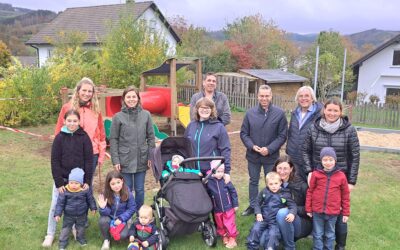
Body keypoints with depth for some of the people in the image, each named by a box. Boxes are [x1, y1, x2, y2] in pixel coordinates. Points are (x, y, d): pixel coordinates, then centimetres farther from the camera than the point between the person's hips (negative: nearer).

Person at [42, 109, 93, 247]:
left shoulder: (84, 137, -7)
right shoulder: (59, 138, -7)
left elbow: (89, 160, -6)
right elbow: (55, 161, -7)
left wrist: (87, 181, -10)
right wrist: (58, 182, -12)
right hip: (62, 179, 0)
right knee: (55, 206, 4)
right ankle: (50, 235, 18)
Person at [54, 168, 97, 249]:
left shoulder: (85, 190, -18)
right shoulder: (65, 191, -20)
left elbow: (90, 199, -2)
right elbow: (60, 203, -13)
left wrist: (93, 208, 5)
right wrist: (57, 214, -14)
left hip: (81, 215, 1)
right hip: (68, 215, -1)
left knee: (80, 228, 22)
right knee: (66, 228, 14)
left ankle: (80, 238, 47)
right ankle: (63, 242, 33)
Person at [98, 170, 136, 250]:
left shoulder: (128, 193, -19)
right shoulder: (106, 194, -19)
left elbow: (132, 209, -12)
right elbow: (106, 213, -16)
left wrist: (121, 219, -20)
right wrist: (103, 208, -38)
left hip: (122, 219, 0)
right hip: (110, 218, 1)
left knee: (123, 235, -25)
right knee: (103, 221, -33)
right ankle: (106, 240, -4)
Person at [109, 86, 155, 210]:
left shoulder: (146, 115, 2)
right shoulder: (118, 117, -2)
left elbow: (151, 137, 5)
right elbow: (113, 140, -2)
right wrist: (115, 160, -7)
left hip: (141, 160, 2)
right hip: (125, 161, -1)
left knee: (140, 190, 12)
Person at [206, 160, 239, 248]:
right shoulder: (209, 182, -9)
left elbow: (233, 192, -4)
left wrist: (235, 204, -2)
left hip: (228, 208, -2)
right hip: (217, 210, 2)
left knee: (229, 225, 3)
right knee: (220, 225, 16)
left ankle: (232, 239, 20)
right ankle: (224, 237, 37)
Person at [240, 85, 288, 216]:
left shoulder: (279, 113, -9)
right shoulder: (250, 113, -3)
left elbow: (282, 135, -8)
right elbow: (243, 133, 2)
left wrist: (269, 149, -17)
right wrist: (252, 146, -14)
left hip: (271, 156, -2)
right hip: (253, 155, 2)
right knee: (253, 181, 18)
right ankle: (252, 206, 35)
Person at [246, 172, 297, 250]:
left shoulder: (285, 194, -5)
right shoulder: (264, 192, 2)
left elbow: (293, 206, -6)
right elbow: (258, 203, 11)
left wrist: (292, 213, -28)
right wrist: (258, 213, -6)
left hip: (276, 221, -2)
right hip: (263, 218, 2)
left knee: (273, 234, -24)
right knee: (255, 230, -17)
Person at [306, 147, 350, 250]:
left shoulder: (341, 176, -5)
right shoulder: (316, 174, -7)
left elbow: (345, 195, 3)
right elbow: (310, 192, 1)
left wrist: (346, 213, 5)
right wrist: (308, 209, 2)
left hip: (333, 212, 1)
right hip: (317, 211, 0)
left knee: (330, 235, 17)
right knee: (318, 235, 11)